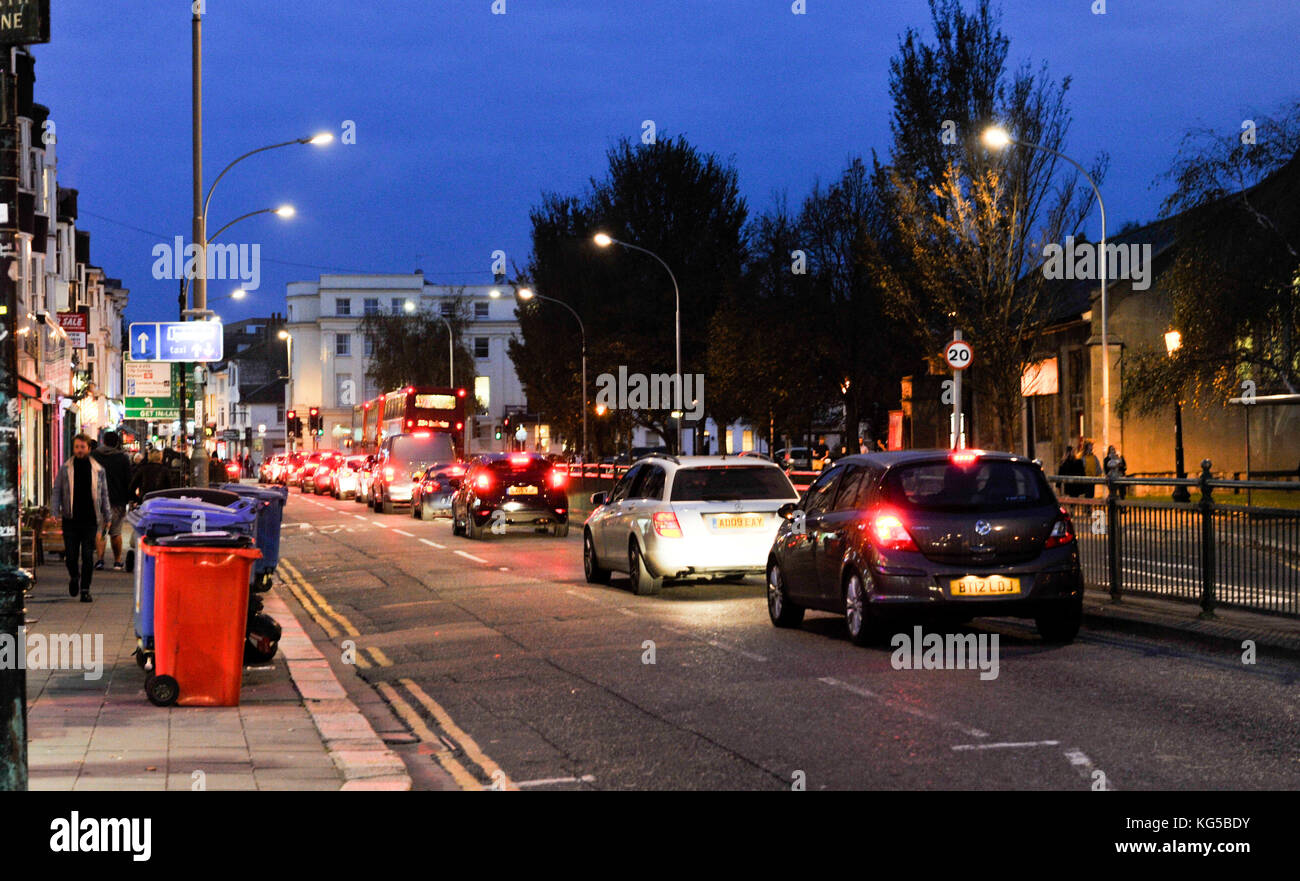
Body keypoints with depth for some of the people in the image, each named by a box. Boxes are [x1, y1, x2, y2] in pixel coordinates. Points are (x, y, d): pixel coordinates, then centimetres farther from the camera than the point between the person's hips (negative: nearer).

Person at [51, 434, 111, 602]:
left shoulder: (98, 470, 6)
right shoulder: (65, 469, 5)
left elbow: (104, 494, 13)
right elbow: (57, 491, 8)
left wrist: (107, 517, 10)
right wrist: (55, 511, -4)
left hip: (90, 519, 0)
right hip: (70, 519, 0)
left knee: (88, 556, -2)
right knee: (70, 555, 1)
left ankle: (85, 589, 6)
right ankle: (74, 577, 30)